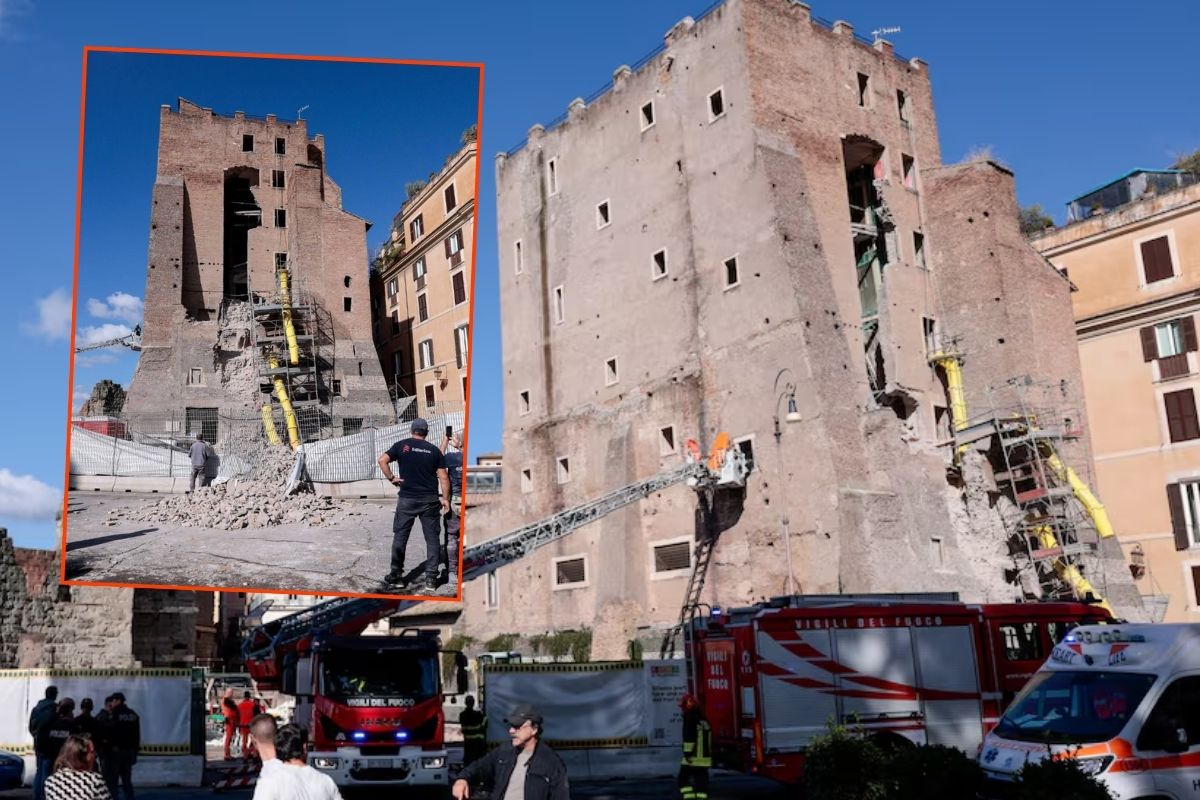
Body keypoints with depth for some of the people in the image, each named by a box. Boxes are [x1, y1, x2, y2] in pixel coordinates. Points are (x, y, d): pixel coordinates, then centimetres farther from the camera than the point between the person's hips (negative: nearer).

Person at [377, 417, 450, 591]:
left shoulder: (402, 445, 2)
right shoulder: (434, 450, 4)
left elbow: (382, 460, -9)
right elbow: (443, 477, 1)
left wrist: (391, 478, 0)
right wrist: (445, 499, 7)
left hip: (407, 499, 0)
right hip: (430, 499, 1)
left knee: (400, 536, 10)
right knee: (432, 538, 6)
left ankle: (396, 576, 14)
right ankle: (431, 578, 4)